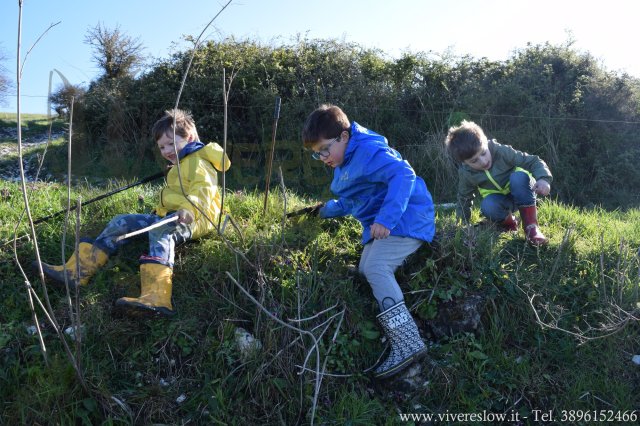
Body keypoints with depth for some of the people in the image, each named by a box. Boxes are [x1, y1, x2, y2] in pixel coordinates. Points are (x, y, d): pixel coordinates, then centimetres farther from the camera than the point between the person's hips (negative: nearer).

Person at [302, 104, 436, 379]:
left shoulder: (368, 150, -18)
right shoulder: (345, 163, 16)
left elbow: (403, 175, -33)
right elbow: (353, 201, 30)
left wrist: (386, 219, -41)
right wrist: (328, 209, 22)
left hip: (405, 218, -11)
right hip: (380, 225, 11)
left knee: (376, 268, -26)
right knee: (365, 271, 8)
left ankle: (408, 343, -27)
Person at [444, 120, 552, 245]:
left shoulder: (501, 151, -24)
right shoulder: (466, 174, -15)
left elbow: (533, 161, -22)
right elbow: (464, 198, 3)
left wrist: (543, 178, -40)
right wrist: (463, 222, 5)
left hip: (522, 194, -1)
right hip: (499, 200, 1)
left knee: (519, 176, -36)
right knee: (487, 206, -36)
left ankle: (531, 226, -31)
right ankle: (508, 222, -3)